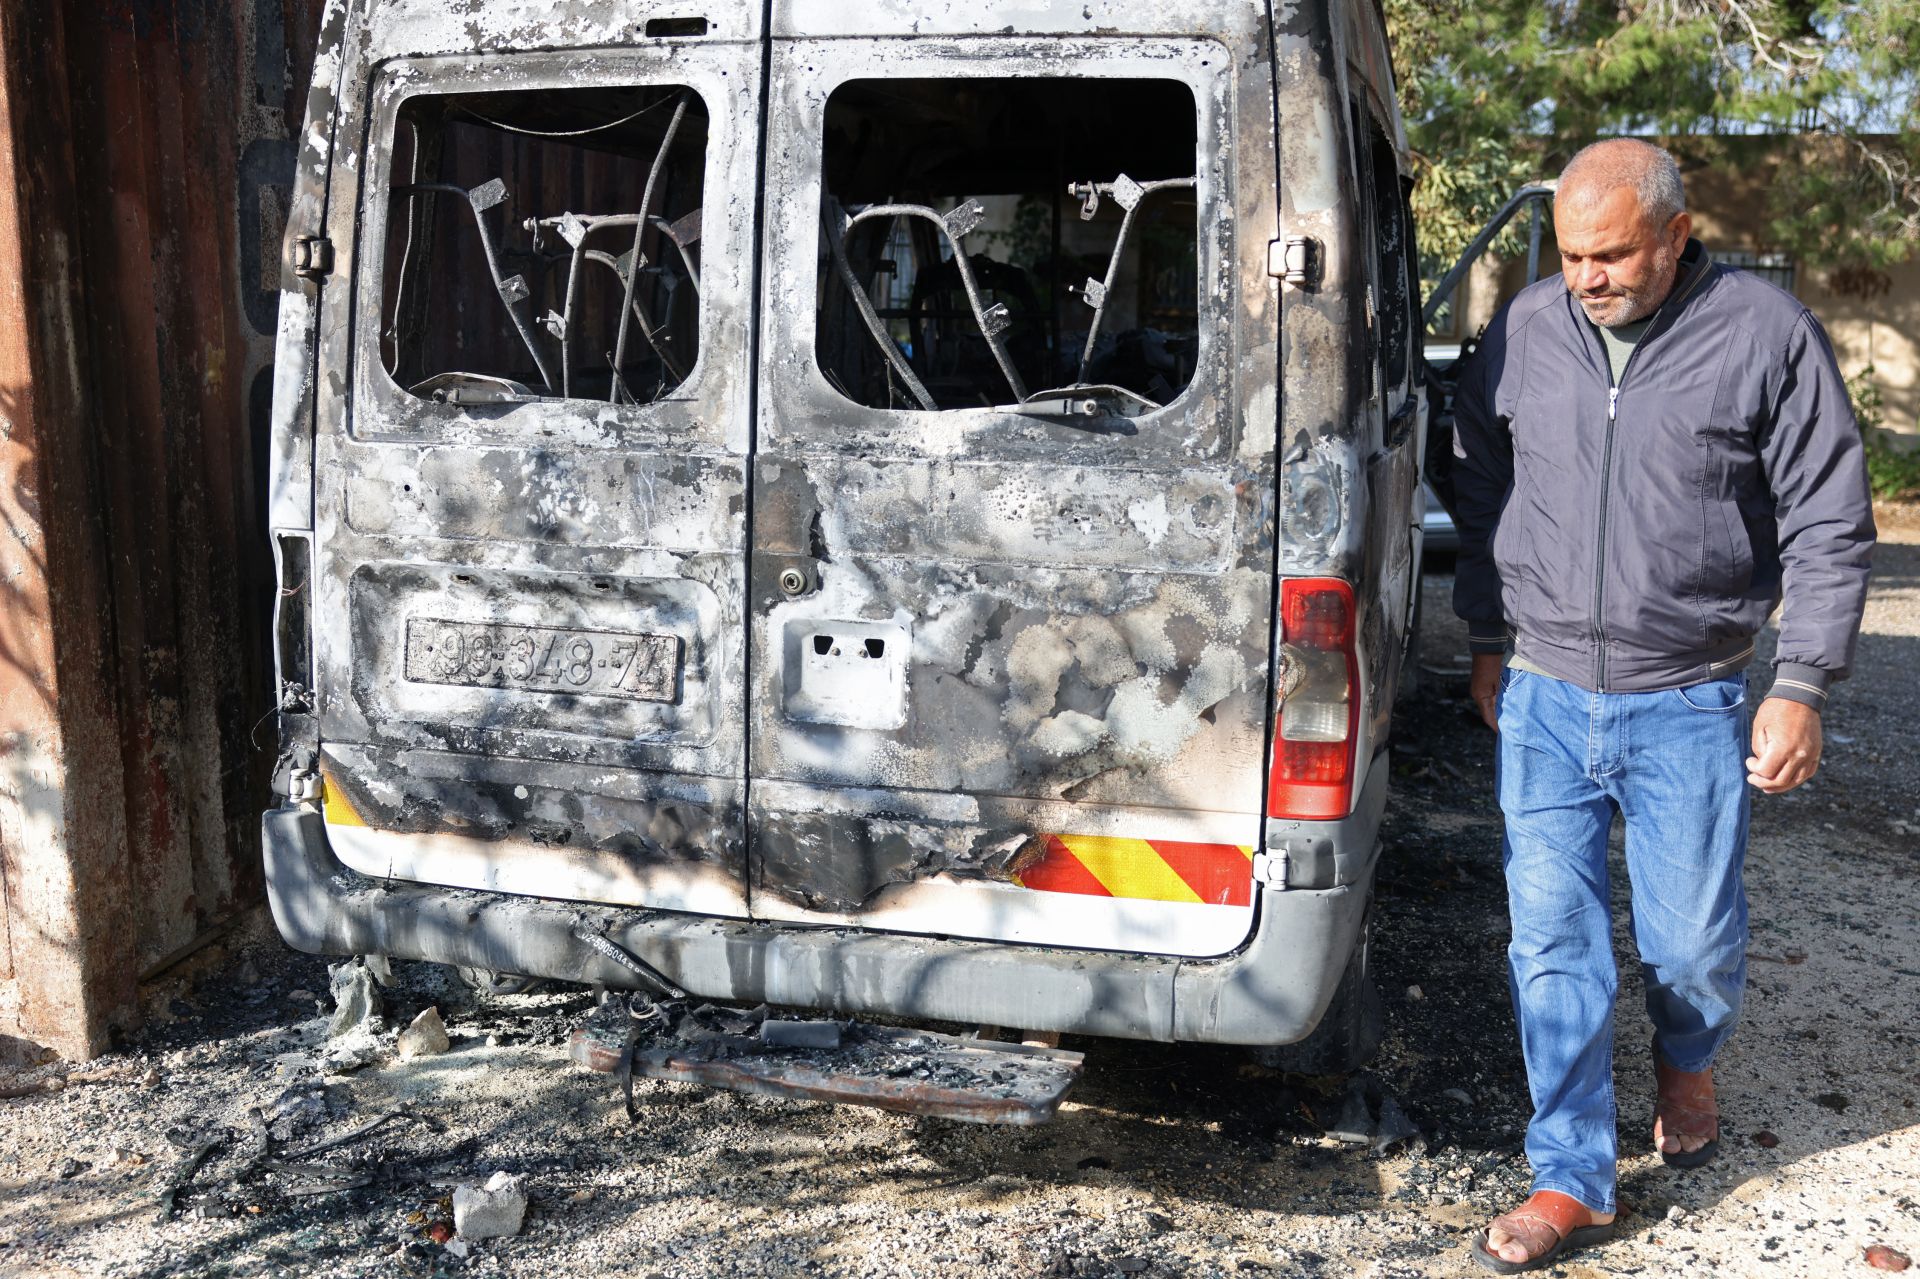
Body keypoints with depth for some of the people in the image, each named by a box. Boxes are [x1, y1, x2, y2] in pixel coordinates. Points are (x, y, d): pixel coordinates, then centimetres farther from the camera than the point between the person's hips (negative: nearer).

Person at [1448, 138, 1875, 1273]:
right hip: (1544, 697, 2)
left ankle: (1688, 1064, 44)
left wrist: (1803, 686, -7)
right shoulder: (1525, 330, 2)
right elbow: (1482, 492, 15)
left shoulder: (1765, 333, -7)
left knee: (1692, 939, 9)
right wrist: (1489, 642, 15)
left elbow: (1831, 526, -2)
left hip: (1690, 708, -2)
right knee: (1554, 940, 2)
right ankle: (1574, 1182, 15)